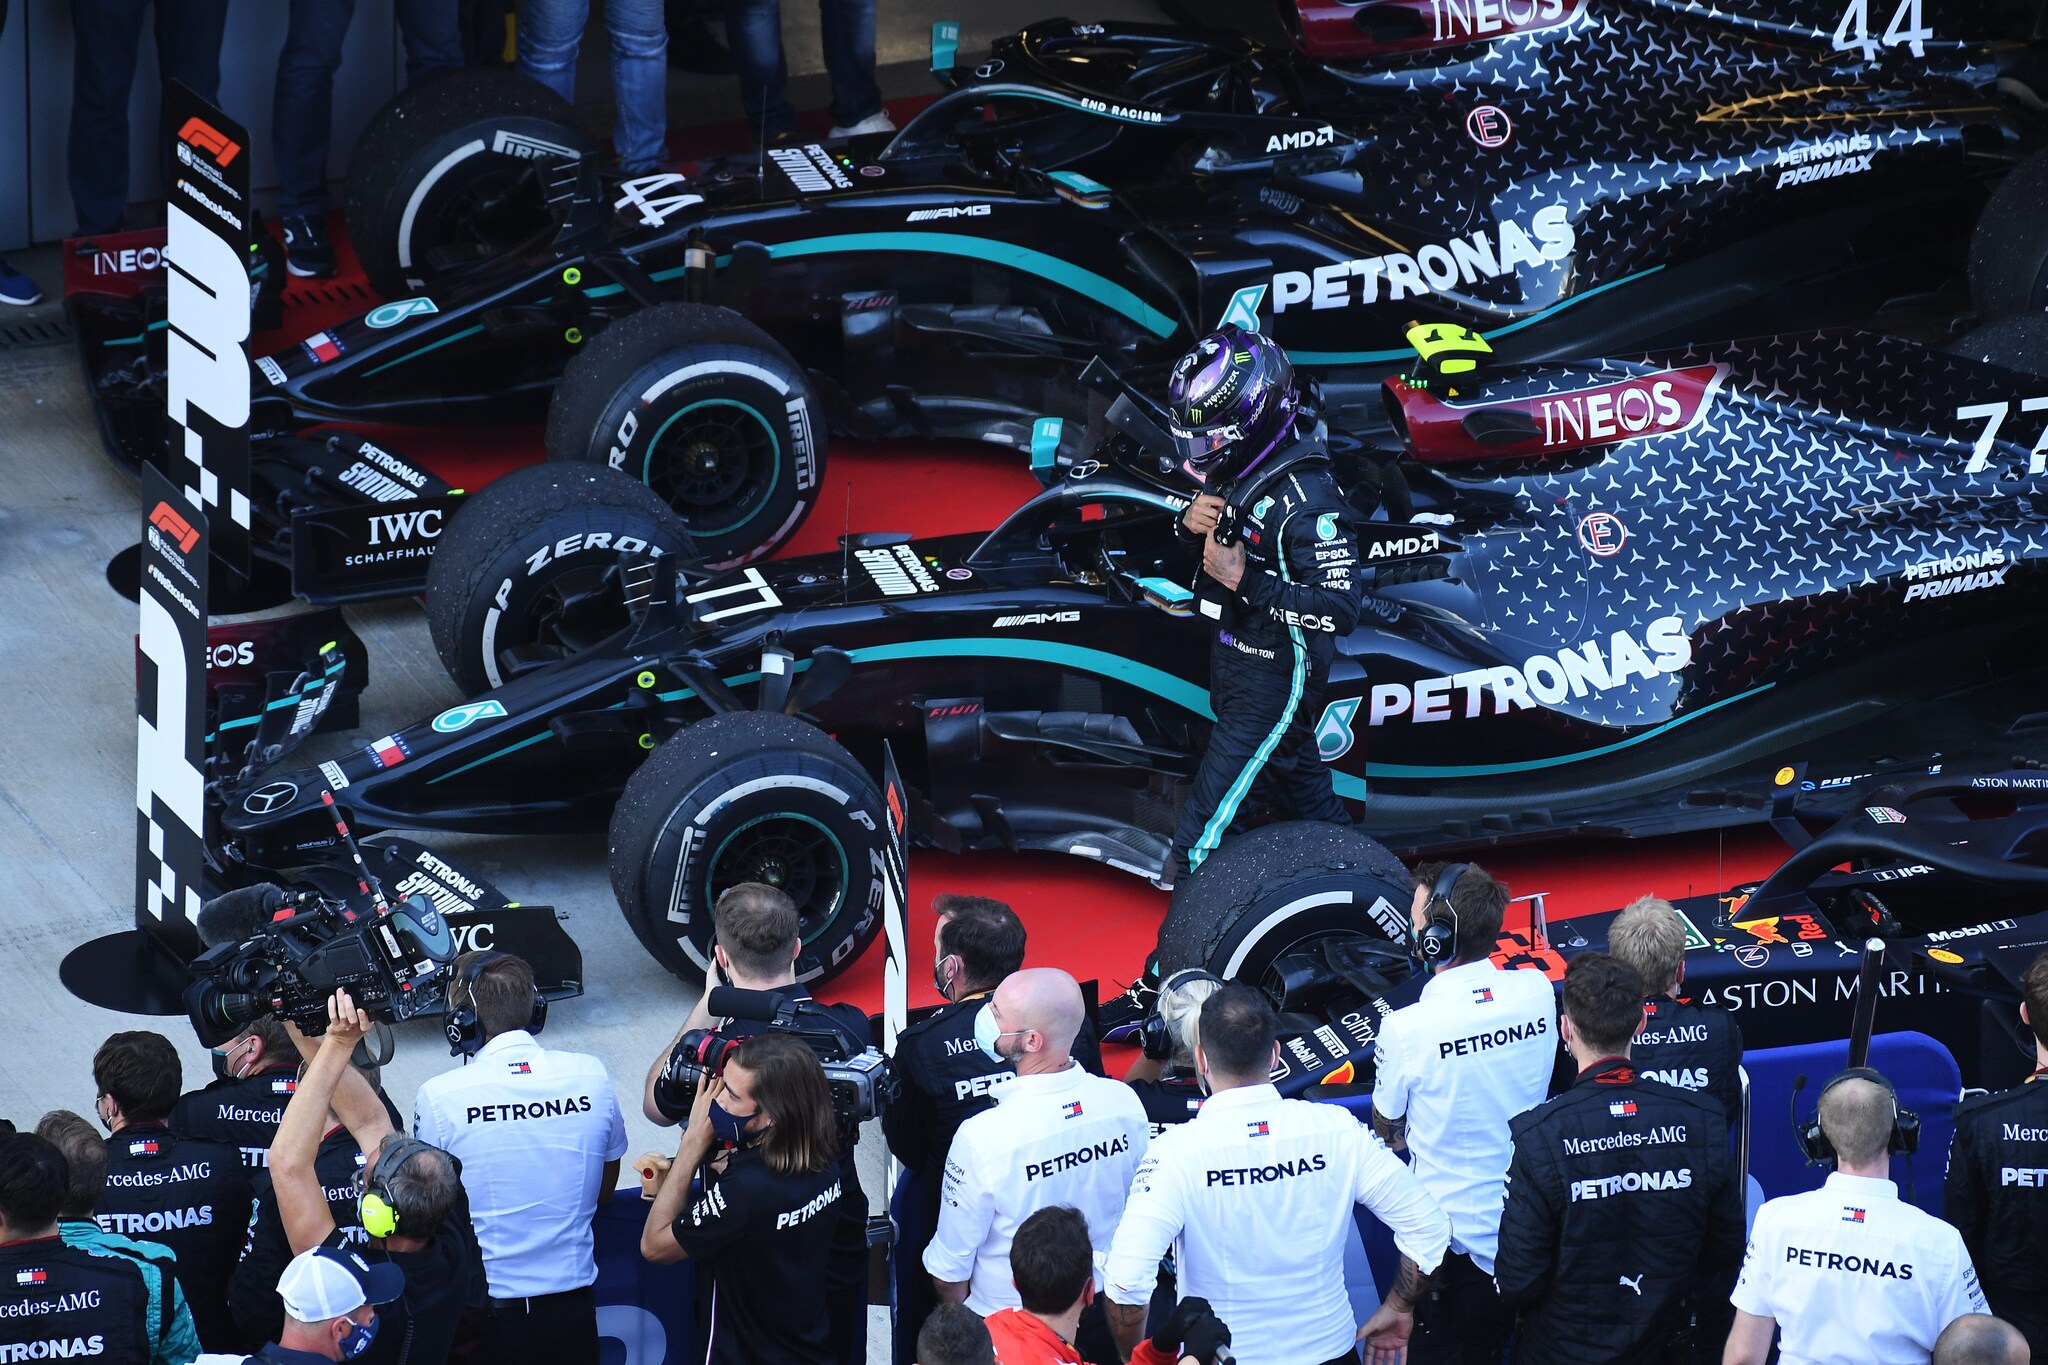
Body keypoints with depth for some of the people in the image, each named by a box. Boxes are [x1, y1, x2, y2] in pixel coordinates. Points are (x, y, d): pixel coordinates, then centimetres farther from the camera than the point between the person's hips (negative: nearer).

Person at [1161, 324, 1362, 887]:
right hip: (1230, 654, 9)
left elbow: (1339, 611, -33)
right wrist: (1190, 519, -12)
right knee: (1295, 775, 28)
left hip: (1276, 677, -9)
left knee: (1210, 815, -5)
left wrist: (1244, 579, -34)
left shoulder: (1306, 500, -30)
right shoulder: (1232, 470, -4)